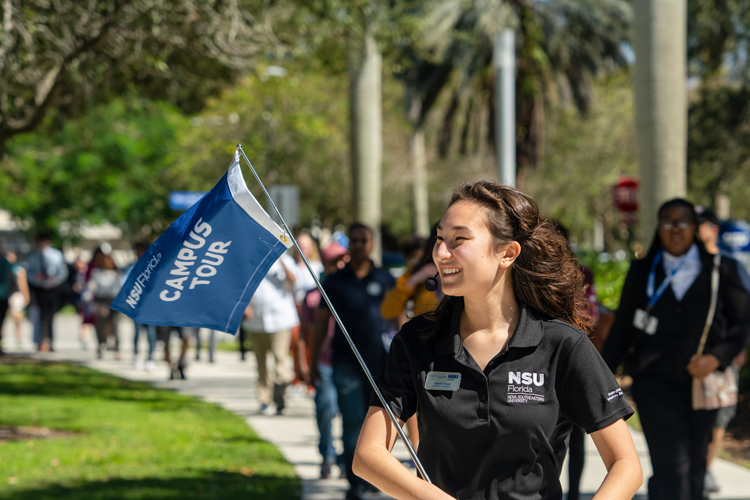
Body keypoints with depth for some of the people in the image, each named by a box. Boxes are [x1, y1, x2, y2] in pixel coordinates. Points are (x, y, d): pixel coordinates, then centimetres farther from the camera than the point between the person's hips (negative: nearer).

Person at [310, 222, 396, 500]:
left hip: (380, 362, 1)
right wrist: (313, 361, 6)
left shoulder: (385, 279, 7)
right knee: (352, 421, -6)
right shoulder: (334, 282, 5)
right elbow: (321, 322, 9)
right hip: (346, 362, -1)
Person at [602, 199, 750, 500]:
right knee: (671, 469, -15)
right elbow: (622, 328, 11)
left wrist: (716, 358, -8)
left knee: (694, 470, 8)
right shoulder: (643, 272, 6)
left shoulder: (719, 269, 5)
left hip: (701, 382, 2)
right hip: (656, 383, -2)